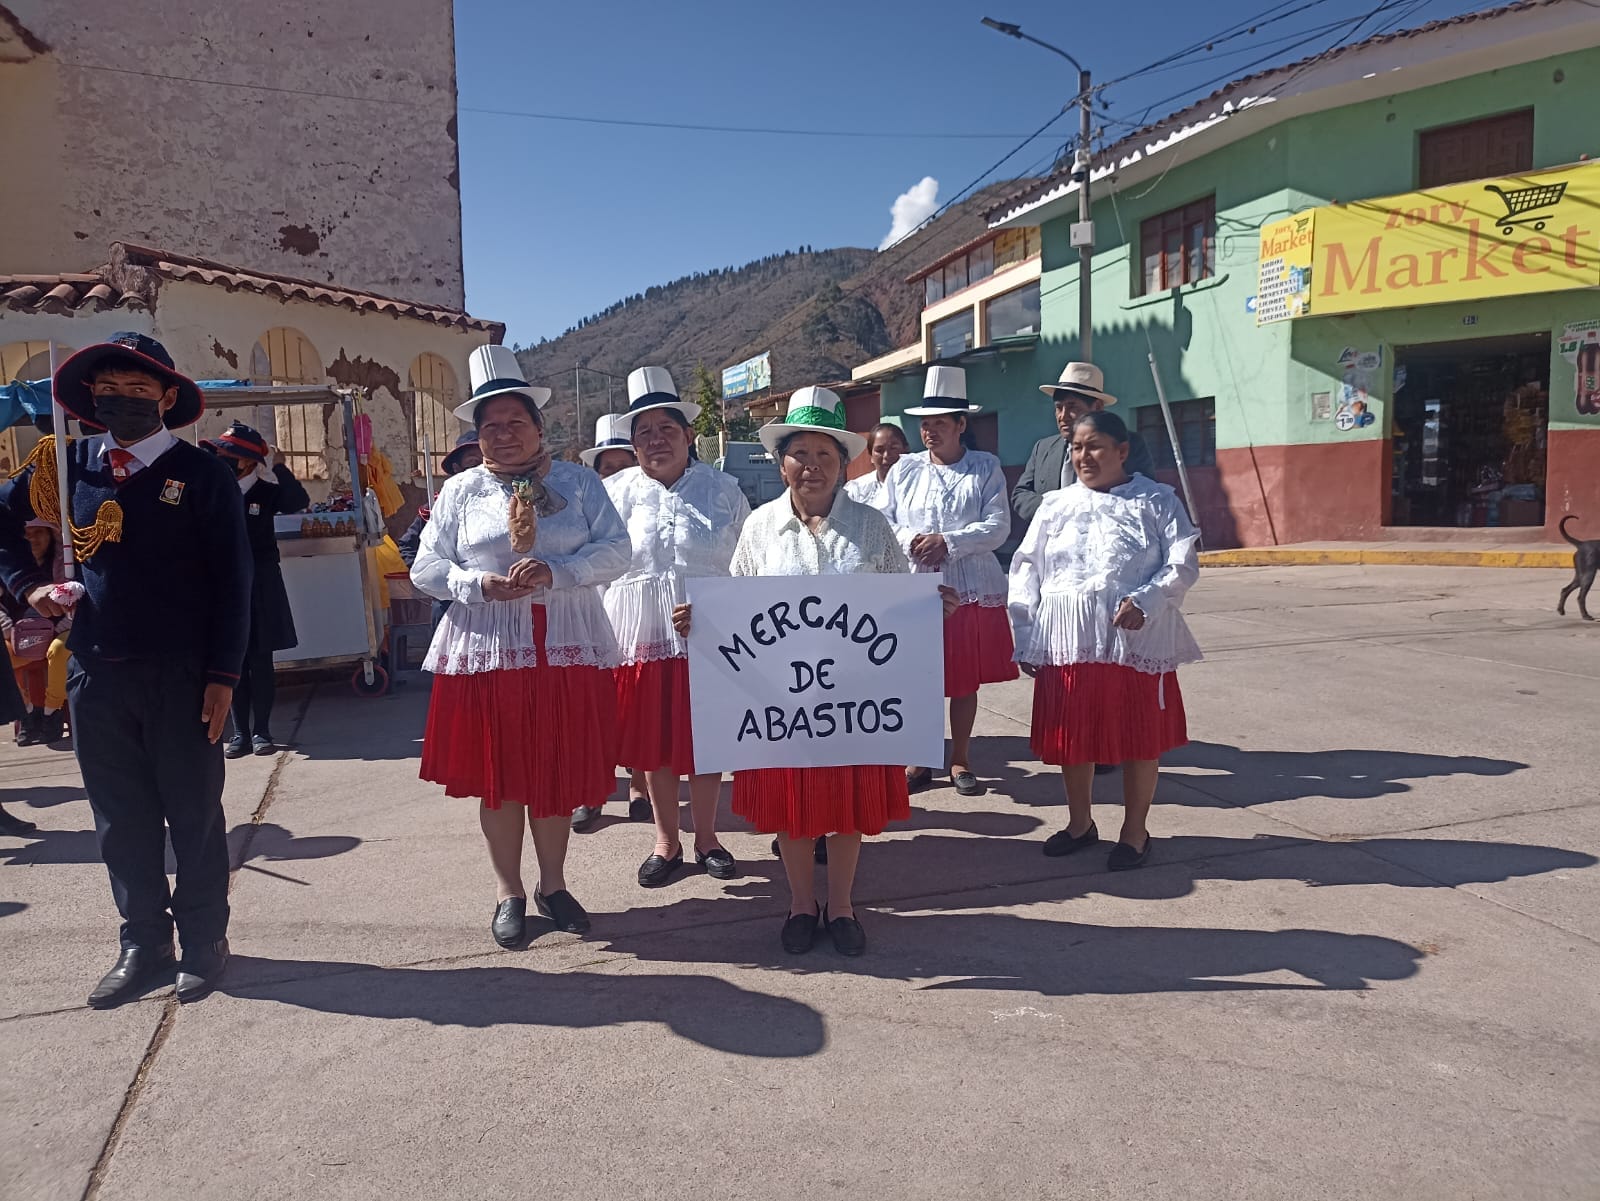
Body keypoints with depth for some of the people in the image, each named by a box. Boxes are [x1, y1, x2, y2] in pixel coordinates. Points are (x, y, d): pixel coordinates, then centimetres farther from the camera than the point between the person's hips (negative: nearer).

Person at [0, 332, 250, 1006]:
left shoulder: (203, 475, -5)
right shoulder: (68, 465, 5)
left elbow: (232, 583, -6)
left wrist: (222, 675, -11)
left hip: (181, 677, -4)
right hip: (95, 674, 4)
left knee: (193, 816, 8)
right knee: (121, 820, 13)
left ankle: (204, 942, 24)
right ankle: (144, 943, 28)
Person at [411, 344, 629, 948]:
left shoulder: (578, 482, 6)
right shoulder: (460, 491, 8)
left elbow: (615, 551, -3)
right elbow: (426, 567, 7)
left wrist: (553, 572, -18)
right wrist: (479, 585, -12)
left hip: (567, 648, 0)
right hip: (488, 650, 0)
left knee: (559, 773, 7)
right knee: (497, 778, 6)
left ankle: (553, 884, 26)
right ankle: (509, 892, 23)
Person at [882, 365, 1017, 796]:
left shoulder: (986, 468, 3)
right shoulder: (904, 469, 10)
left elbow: (998, 526, -6)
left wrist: (948, 542, -17)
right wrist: (910, 541, -14)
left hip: (972, 590, -1)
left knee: (966, 680, 7)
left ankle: (960, 761, 21)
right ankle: (919, 760, 20)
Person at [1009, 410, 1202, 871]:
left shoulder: (1157, 501, 2)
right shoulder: (1056, 505, 10)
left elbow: (1182, 565, -4)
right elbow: (1026, 570, 10)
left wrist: (1145, 602, -20)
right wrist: (1025, 636, 3)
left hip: (1135, 640, -3)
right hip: (1066, 642, 3)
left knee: (1138, 738, 6)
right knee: (1071, 737, 11)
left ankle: (1135, 830, 23)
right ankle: (1080, 823, 30)